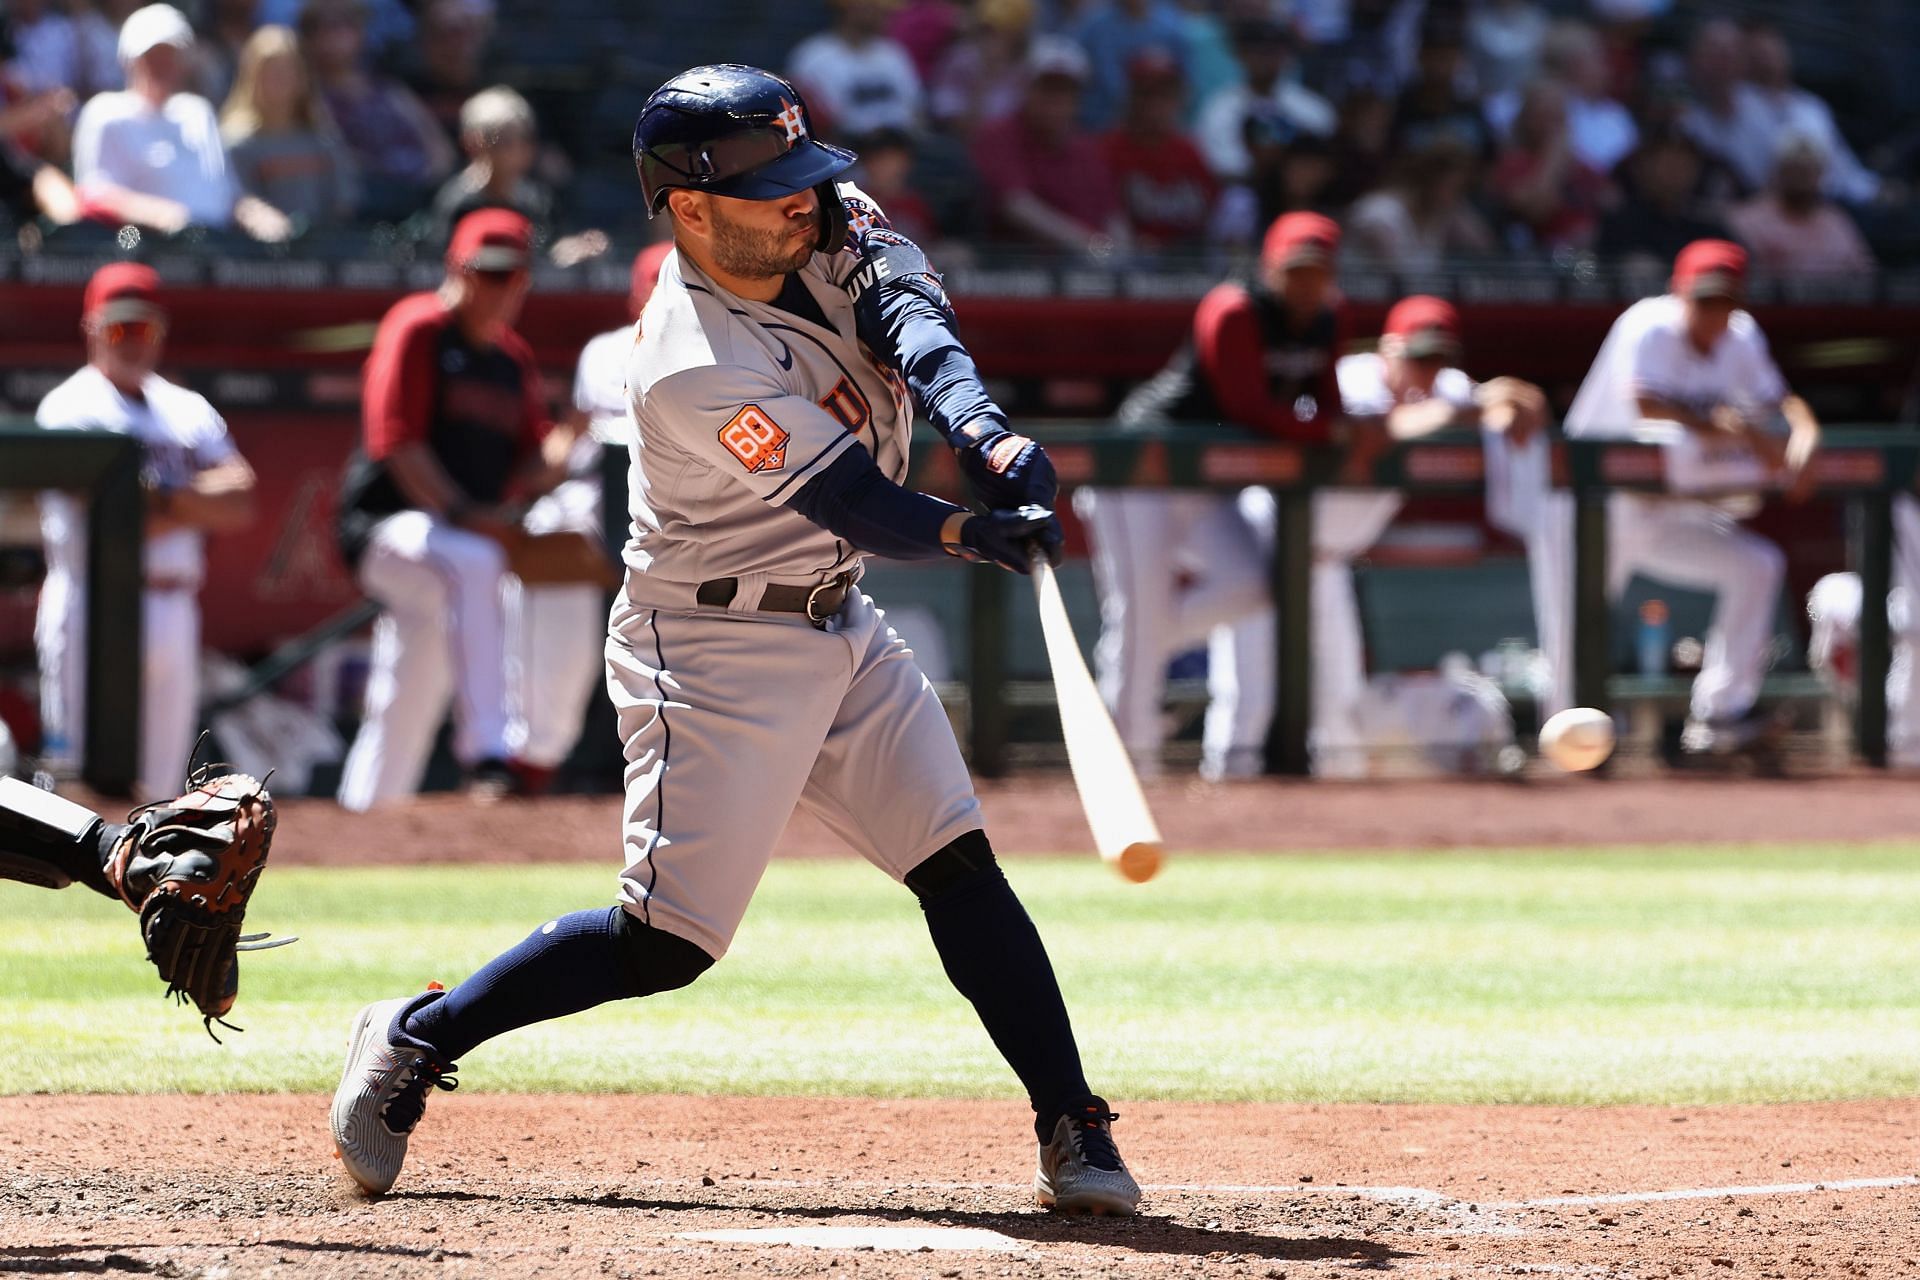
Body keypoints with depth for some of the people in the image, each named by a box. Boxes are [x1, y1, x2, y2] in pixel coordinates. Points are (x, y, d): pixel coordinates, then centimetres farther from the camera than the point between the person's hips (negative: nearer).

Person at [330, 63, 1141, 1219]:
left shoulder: (815, 224, -6)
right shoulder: (696, 372, -28)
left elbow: (901, 300, -21)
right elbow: (859, 508, -28)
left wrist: (982, 425, -38)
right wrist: (978, 533, -45)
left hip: (839, 625, 8)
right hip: (717, 653, -8)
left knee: (958, 864, 0)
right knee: (665, 943, -6)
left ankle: (1074, 1133, 1)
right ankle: (416, 1038, 11)